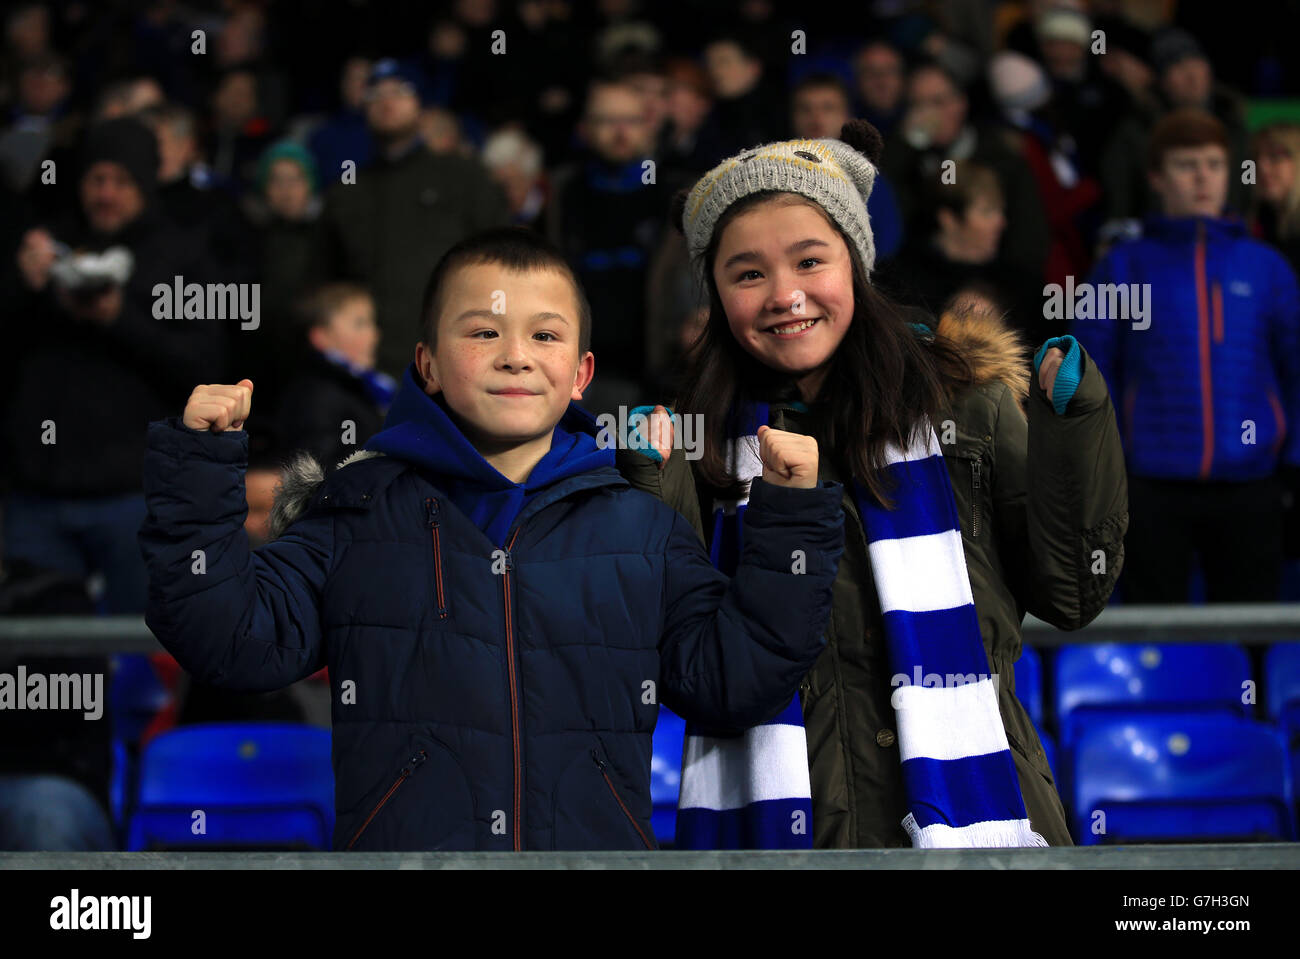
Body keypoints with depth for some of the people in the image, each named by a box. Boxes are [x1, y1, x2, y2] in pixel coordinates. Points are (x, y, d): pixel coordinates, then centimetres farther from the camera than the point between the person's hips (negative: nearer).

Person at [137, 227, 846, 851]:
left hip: (596, 842, 2)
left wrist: (789, 518, 6)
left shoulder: (642, 528, 16)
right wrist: (200, 472, -1)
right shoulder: (356, 512, 12)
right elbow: (236, 640, 6)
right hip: (398, 844, -1)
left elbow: (736, 675, 12)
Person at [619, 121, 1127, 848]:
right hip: (781, 817, 1)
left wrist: (1074, 423, -7)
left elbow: (1071, 594, 2)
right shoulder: (704, 437, 5)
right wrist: (649, 490, -9)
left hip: (967, 801, -1)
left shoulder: (964, 397, 3)